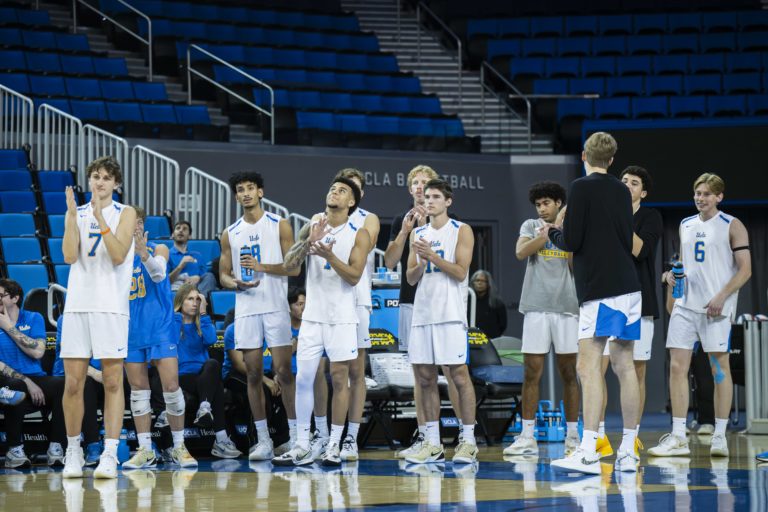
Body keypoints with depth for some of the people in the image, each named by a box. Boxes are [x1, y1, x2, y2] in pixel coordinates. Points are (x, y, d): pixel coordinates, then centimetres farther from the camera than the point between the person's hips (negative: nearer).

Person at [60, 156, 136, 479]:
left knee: (112, 382, -5)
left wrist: (100, 219, -15)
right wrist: (73, 216, -7)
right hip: (77, 304, 2)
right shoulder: (76, 213, 12)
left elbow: (118, 256, -8)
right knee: (73, 382, 1)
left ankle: (110, 455, -6)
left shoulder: (124, 214, 5)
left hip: (111, 306, -2)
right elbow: (70, 256, -1)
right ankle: (73, 452, 12)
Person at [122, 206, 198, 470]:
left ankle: (179, 447, 4)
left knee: (171, 386, -6)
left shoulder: (158, 249, 0)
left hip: (160, 329, -3)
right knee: (138, 388, 3)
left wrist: (144, 255, -38)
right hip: (131, 331, 3)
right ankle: (145, 450, 6)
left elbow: (159, 274, -20)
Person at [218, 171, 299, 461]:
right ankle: (263, 440, 7)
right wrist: (236, 283, -8)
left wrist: (262, 266, -15)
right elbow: (223, 274, 14)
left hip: (275, 307, -3)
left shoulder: (279, 226, 2)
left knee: (283, 372, -6)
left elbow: (294, 267, -3)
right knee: (254, 374, 3)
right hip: (246, 309, 3)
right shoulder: (230, 234, 12)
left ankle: (294, 436, -1)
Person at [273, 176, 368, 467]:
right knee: (303, 379, -1)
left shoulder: (358, 235, -2)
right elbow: (289, 264, -1)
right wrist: (309, 242, -17)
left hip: (341, 317, -3)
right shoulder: (312, 227, 7)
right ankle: (302, 447, 3)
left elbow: (354, 276, -11)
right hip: (312, 315, 3)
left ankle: (334, 445, 6)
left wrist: (328, 254, -24)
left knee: (339, 378, 0)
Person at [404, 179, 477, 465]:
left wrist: (433, 256, -15)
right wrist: (422, 263, -6)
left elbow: (461, 272, -8)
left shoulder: (461, 231, 1)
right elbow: (411, 278, 13)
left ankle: (468, 441, -1)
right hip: (422, 313, 5)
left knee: (459, 374, -6)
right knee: (425, 377, 4)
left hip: (450, 314, -5)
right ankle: (432, 444, 9)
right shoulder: (418, 234, 16)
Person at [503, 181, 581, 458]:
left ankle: (572, 436, 9)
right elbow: (521, 253, -9)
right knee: (531, 373, -2)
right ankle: (527, 437, 1)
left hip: (567, 307, 0)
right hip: (537, 307, 0)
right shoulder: (531, 226, 10)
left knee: (569, 373, 3)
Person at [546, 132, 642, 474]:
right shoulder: (622, 191, 15)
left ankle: (588, 453, -22)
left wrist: (552, 232, 11)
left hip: (599, 290, -7)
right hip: (628, 285, 7)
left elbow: (571, 241, -11)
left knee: (588, 366, -12)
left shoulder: (582, 188, -6)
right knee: (624, 366, 10)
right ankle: (627, 452, 12)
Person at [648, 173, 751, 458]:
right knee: (677, 366, -2)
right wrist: (672, 274, 4)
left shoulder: (732, 226, -1)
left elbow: (745, 270, -5)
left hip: (716, 307, -5)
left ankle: (720, 436, 4)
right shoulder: (686, 226, 16)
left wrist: (721, 296, -16)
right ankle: (678, 439, 1)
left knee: (720, 368, -2)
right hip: (685, 305, 5)